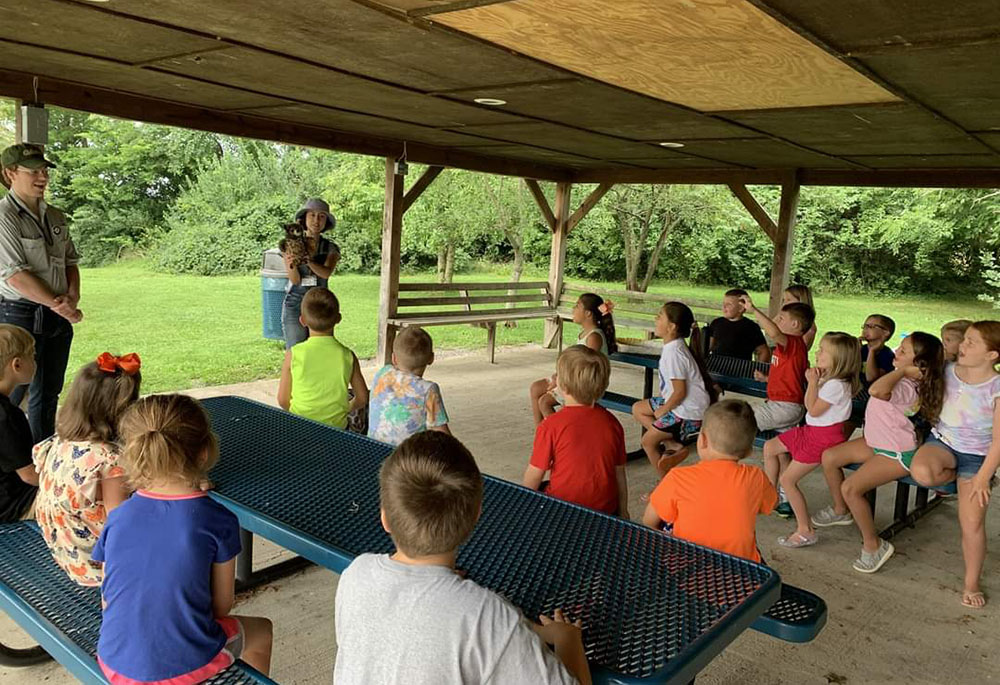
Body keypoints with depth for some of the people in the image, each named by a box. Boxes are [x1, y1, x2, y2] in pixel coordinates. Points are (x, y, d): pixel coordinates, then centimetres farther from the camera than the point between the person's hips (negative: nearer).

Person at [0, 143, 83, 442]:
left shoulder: (54, 216, 11)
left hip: (59, 317, 7)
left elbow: (71, 261, 14)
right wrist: (59, 305, -17)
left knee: (48, 394, 13)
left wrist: (72, 298, -4)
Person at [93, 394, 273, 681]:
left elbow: (108, 602, 2)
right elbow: (222, 605, -7)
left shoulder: (117, 517, -7)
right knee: (261, 631, 27)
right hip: (188, 667, -4)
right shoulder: (218, 520, -17)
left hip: (116, 665, 4)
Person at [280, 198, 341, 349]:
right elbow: (295, 280, -7)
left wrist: (307, 260, -31)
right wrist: (292, 264, -28)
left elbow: (326, 273, -14)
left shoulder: (331, 248, 5)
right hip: (294, 304, -1)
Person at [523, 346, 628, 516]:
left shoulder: (550, 426, -16)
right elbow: (620, 474, 5)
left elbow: (534, 474, -8)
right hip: (605, 509, 4)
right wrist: (623, 513, 19)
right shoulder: (611, 423, -3)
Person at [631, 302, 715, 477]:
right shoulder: (675, 345, 5)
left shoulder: (673, 352, -24)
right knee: (638, 408, 16)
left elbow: (680, 392, -23)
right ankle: (672, 445, 6)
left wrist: (663, 411, -10)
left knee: (648, 441, 2)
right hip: (683, 405, 10)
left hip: (688, 412, -10)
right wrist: (663, 403, 8)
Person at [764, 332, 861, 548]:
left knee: (788, 480, -8)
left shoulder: (836, 384, -25)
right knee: (770, 447, 17)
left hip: (824, 436, -10)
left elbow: (814, 410, -23)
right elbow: (809, 404, 11)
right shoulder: (827, 378, 5)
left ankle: (806, 531, -1)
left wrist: (813, 382, -20)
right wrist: (813, 381, -1)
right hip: (812, 430, 10)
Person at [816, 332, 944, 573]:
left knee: (850, 488, -22)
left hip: (897, 454, -10)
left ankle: (873, 546, -3)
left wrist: (901, 371, -39)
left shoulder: (907, 388, -31)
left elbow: (876, 390, -53)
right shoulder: (900, 378, -1)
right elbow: (874, 380, 22)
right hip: (876, 442, 10)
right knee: (829, 457, 11)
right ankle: (840, 511, 31)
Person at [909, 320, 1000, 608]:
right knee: (921, 471, -34)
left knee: (972, 523, -2)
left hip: (976, 456, -3)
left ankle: (971, 584, 19)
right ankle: (953, 475, 2)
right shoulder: (948, 371, -5)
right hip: (942, 441, 3)